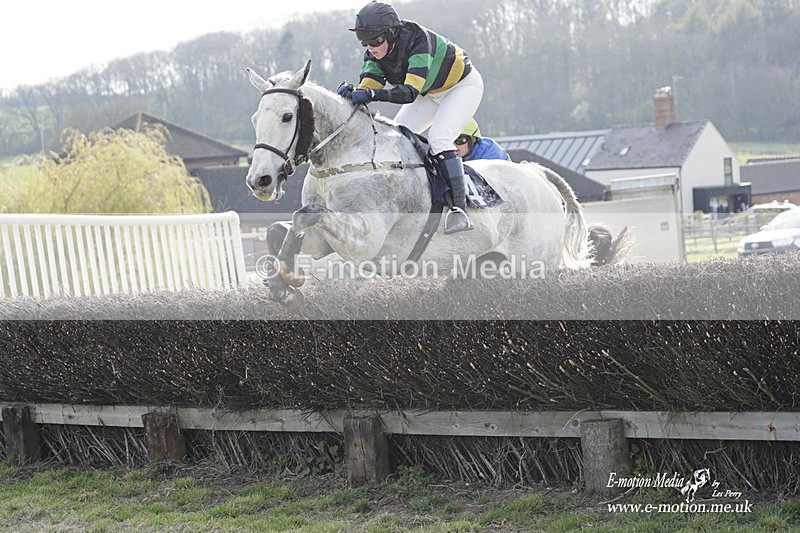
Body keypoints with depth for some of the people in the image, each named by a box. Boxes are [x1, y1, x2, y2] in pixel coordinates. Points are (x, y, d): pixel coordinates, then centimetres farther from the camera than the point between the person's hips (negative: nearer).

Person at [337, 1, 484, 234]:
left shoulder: (418, 40, -37)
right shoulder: (374, 54, -15)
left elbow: (410, 92, -45)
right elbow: (367, 86, -24)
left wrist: (374, 94, -58)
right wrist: (352, 93, -47)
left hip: (462, 85, -8)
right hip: (430, 93, 8)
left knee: (438, 138, -27)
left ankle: (459, 208, -28)